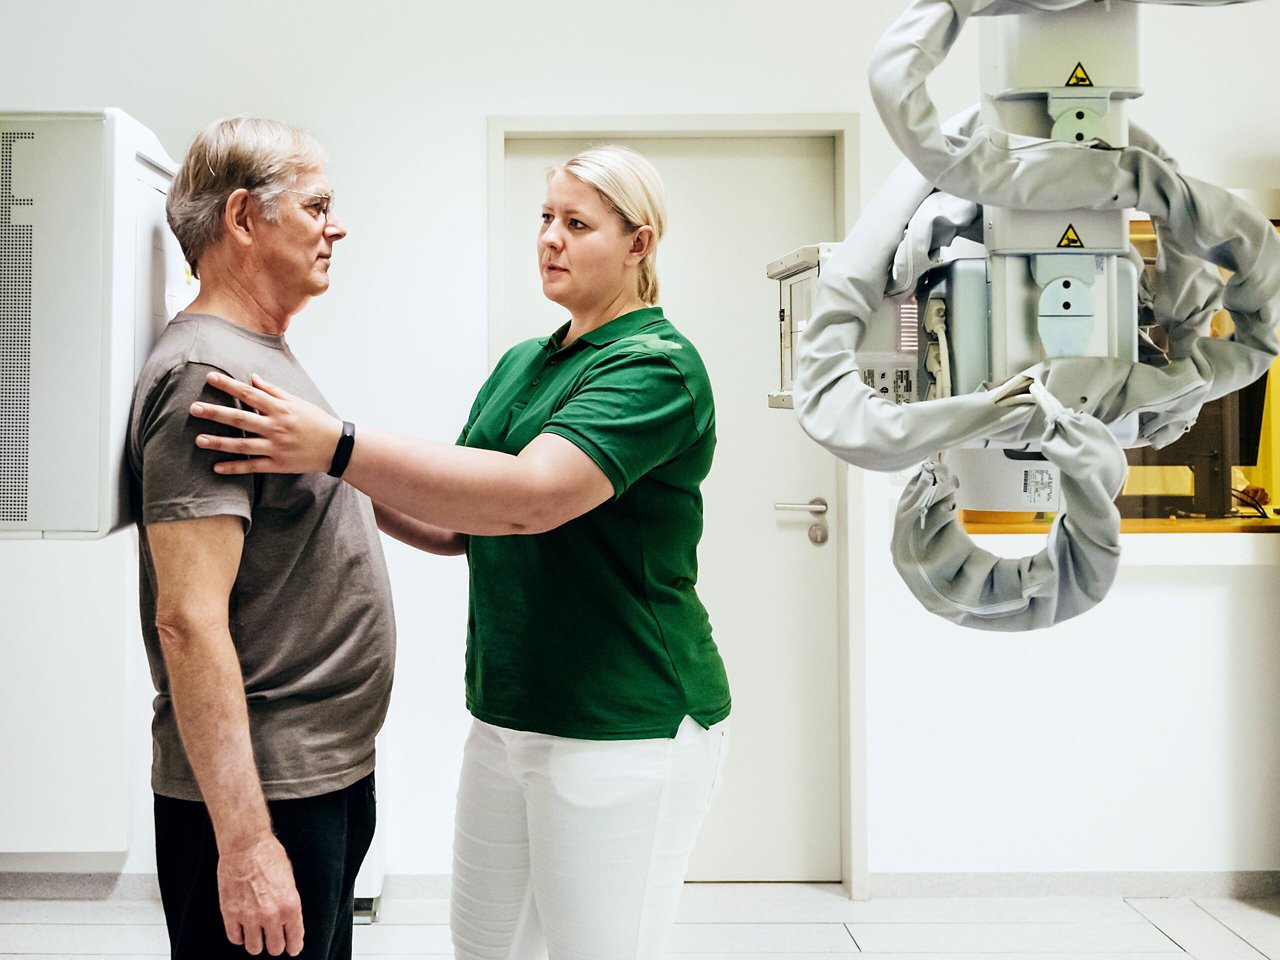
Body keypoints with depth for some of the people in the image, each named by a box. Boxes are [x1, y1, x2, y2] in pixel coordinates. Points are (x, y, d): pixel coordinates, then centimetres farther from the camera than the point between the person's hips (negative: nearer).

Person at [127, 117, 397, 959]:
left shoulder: (267, 356, 13)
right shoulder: (208, 375, -19)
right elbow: (189, 622, -25)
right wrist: (244, 841, -26)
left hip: (329, 775, 10)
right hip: (259, 795, -10)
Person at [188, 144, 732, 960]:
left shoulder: (659, 366, -14)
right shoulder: (521, 363, 13)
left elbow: (530, 495, -30)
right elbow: (458, 526, 13)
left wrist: (339, 448, -35)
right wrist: (358, 490, -4)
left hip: (624, 727, -8)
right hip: (508, 711, 8)